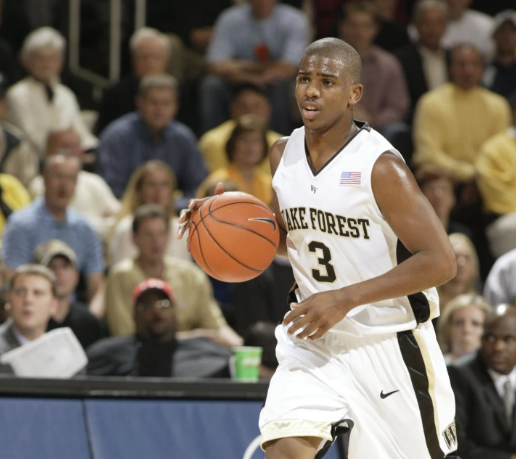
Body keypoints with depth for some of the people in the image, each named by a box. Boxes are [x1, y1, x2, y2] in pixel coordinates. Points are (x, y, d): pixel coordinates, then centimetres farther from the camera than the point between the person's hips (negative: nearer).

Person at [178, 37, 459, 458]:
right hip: (314, 336, 5)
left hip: (388, 342, -4)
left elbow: (440, 261, -21)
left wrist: (346, 298, -28)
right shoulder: (283, 156, 1)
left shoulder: (380, 167, -19)